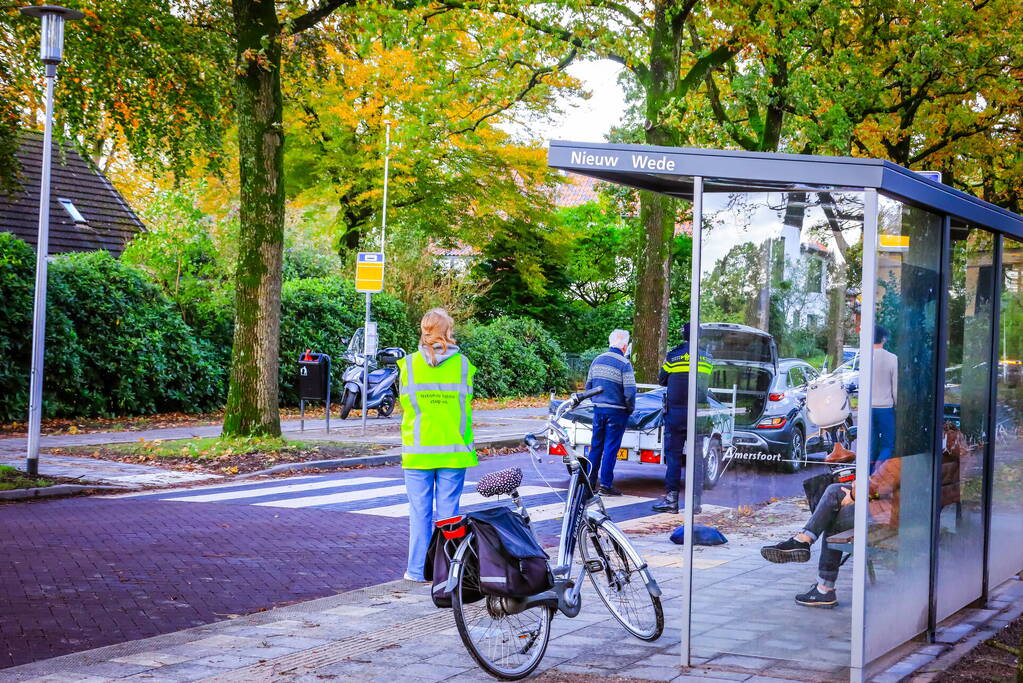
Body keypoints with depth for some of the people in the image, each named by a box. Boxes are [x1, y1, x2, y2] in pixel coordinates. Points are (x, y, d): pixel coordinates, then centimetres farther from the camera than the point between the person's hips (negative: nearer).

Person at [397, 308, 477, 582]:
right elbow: (466, 404, 1)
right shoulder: (462, 364, -3)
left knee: (420, 511, 6)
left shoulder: (409, 364, -4)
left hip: (418, 450, 0)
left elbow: (405, 403, 4)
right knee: (448, 510, 5)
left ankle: (418, 569, 9)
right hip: (454, 449, 0)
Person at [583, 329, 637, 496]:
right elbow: (630, 392, -15)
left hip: (598, 409, 5)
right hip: (616, 412, -5)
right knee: (611, 448, 0)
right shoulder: (624, 363, -12)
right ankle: (606, 485, 1)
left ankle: (590, 482, 15)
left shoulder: (597, 360, 7)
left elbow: (588, 385, 14)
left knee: (596, 446, 13)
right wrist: (630, 409, 1)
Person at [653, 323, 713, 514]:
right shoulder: (706, 358, 5)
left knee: (673, 454, 0)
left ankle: (671, 498, -4)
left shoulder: (673, 355, -4)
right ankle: (695, 500, 6)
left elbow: (662, 380, 8)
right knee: (697, 456, 6)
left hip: (676, 411, -3)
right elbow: (707, 382, 14)